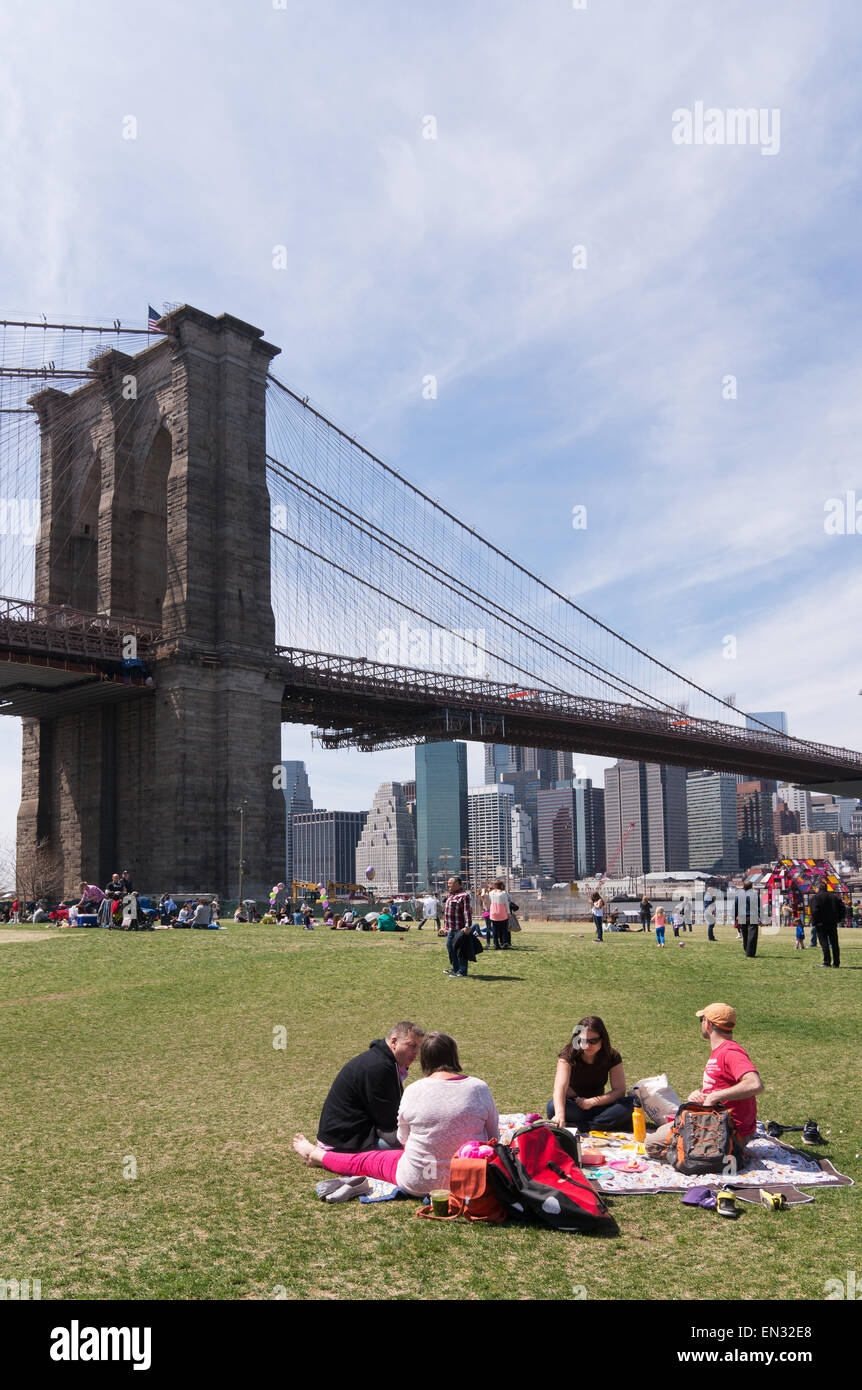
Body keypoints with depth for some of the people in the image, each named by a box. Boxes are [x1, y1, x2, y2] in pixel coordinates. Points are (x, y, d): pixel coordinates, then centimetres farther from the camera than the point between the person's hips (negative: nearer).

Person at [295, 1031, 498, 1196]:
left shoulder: (414, 1091, -12)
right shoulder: (479, 1088, -10)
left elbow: (403, 1138, 4)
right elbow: (493, 1137, 2)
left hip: (419, 1182, -1)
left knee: (365, 1161, 25)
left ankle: (315, 1155, 48)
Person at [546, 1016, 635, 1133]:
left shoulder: (612, 1057, -7)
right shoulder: (569, 1054, -16)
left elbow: (620, 1090, -12)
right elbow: (560, 1087, -31)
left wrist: (592, 1102, -23)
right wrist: (560, 1114, -49)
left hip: (598, 1106, 2)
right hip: (573, 1107, -2)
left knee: (630, 1104, -27)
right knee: (552, 1106, -36)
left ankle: (575, 1126, -31)